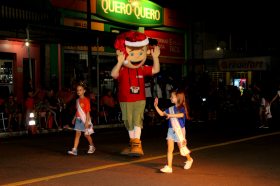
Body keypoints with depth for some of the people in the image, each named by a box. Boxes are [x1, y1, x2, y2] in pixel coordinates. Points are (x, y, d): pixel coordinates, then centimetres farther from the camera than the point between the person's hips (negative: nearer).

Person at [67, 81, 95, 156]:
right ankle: (74, 150, -7)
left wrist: (87, 121, -19)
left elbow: (88, 112, -14)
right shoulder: (77, 100, 8)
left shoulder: (86, 100, -12)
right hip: (78, 119, 5)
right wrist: (74, 118, 13)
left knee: (87, 134, 7)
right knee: (77, 134, -2)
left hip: (85, 120, -5)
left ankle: (92, 146, 30)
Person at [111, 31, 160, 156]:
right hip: (125, 101, 0)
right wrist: (119, 62, -46)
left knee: (137, 121, -11)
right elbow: (113, 74, -30)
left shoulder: (142, 69, 2)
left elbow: (155, 70, 1)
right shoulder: (121, 70, -11)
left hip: (140, 100, 1)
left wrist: (155, 57, -12)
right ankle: (132, 143, 26)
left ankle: (137, 144, -8)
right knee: (129, 123, 10)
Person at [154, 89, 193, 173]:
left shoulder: (182, 108, -8)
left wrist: (170, 115, -31)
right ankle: (169, 167, -3)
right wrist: (156, 106, 8)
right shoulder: (171, 108, 10)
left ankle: (189, 159, 37)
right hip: (171, 130, 5)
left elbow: (181, 115, -28)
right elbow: (162, 113, 14)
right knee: (170, 149, -3)